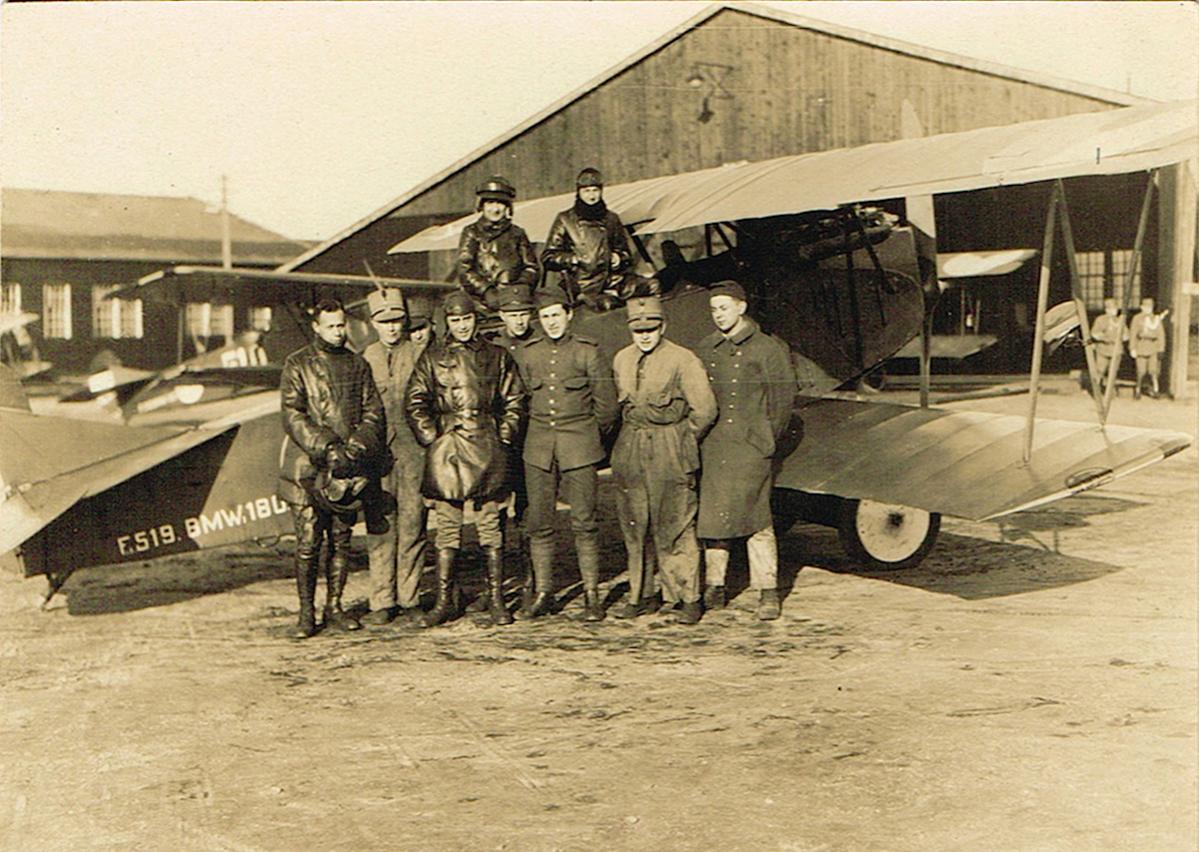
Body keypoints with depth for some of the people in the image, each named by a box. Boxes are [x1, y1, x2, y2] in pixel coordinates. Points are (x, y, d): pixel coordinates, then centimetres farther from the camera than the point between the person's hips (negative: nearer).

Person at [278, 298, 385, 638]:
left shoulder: (357, 364, 13)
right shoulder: (297, 365, 3)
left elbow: (374, 413, 10)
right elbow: (292, 416, -6)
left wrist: (357, 446, -8)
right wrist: (327, 448, -17)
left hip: (347, 467, 3)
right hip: (308, 469, -3)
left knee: (341, 541, 7)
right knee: (307, 543, -5)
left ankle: (334, 608, 17)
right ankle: (306, 614, 3)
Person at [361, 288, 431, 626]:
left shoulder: (421, 354, 6)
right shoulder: (364, 359, 11)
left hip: (414, 449, -1)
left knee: (412, 525, 2)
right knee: (380, 527, -1)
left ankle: (409, 598, 11)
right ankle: (382, 602, 4)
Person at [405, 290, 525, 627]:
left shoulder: (497, 357, 10)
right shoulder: (431, 358, 8)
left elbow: (514, 401, 11)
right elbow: (415, 404, 7)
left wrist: (503, 438, 2)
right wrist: (432, 438, -2)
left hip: (487, 449, 0)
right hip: (445, 451, 0)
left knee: (490, 526, 1)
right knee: (447, 527, 3)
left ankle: (497, 601, 7)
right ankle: (445, 600, 10)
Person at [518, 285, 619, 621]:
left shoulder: (588, 351, 0)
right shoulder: (529, 353, 9)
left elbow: (606, 404, 5)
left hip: (579, 448, -3)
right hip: (538, 449, 3)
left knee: (584, 522, -2)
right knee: (539, 523, 3)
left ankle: (591, 595, 5)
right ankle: (543, 593, 12)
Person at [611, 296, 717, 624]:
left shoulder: (683, 360, -8)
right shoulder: (622, 360, 9)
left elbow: (705, 410, -6)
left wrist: (682, 443, 3)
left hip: (671, 457, -5)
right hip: (630, 454, 5)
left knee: (675, 528, -3)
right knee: (633, 528, 7)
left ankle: (689, 598, 7)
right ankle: (638, 596, 16)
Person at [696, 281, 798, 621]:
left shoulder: (767, 348, 1)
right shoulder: (704, 350, 12)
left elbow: (784, 397, 3)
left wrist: (768, 439, 2)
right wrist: (698, 438, 9)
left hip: (750, 448, -4)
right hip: (712, 449, 4)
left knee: (756, 519, -4)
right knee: (712, 516, 5)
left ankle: (768, 592, 3)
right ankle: (714, 587, 16)